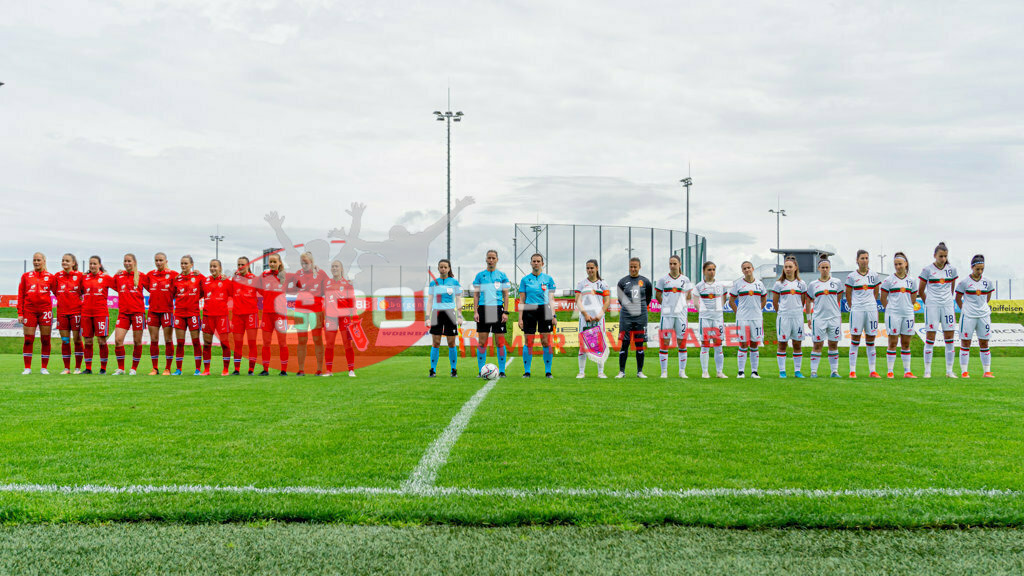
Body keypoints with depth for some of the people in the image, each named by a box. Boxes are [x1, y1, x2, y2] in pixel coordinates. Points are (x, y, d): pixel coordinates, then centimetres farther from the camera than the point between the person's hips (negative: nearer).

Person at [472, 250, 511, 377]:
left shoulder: (502, 275, 7)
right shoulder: (480, 275, 9)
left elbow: (506, 295, 6)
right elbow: (476, 295, 9)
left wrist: (505, 312, -3)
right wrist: (475, 311, -1)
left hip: (498, 309, -1)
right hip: (483, 309, 1)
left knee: (500, 342, -2)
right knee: (482, 341, 0)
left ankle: (501, 371, 4)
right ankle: (481, 370, 6)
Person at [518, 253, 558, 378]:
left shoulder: (548, 279, 6)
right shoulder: (525, 279, 6)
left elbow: (551, 299, 6)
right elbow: (522, 300, 6)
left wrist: (553, 316, -1)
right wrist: (520, 318, 0)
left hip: (544, 311, 0)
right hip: (529, 311, 0)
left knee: (546, 342, -3)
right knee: (528, 343, -1)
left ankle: (548, 371, 5)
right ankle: (526, 371, 7)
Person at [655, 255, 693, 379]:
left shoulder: (685, 280, 8)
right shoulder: (663, 279, 3)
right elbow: (657, 295, 11)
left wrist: (684, 305, 6)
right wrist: (667, 305, 7)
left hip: (681, 313, 1)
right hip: (667, 314, -1)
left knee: (681, 342, 2)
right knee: (664, 342, -4)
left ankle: (682, 371, 11)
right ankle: (664, 371, 3)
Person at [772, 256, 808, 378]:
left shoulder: (801, 284, 8)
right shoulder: (779, 284, 2)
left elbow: (802, 301, 15)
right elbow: (775, 301, 7)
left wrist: (797, 311, 10)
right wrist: (781, 313, 10)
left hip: (798, 316, 2)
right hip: (783, 317, -2)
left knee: (797, 344, 5)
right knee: (782, 344, 0)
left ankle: (797, 371, 11)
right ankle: (782, 371, 4)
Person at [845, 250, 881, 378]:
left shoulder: (874, 275, 8)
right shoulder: (852, 276, 0)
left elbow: (876, 293, 18)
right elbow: (848, 294, 7)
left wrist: (872, 304, 13)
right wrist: (853, 307, 7)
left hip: (871, 310, 3)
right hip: (857, 310, -3)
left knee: (871, 340, 5)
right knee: (855, 339, -2)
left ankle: (872, 370, 10)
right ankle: (852, 371, -1)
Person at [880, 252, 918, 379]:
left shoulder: (911, 280, 11)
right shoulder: (889, 280, 1)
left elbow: (913, 298, 18)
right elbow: (883, 298, 4)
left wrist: (909, 308, 8)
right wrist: (890, 309, 0)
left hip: (908, 314, 3)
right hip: (893, 314, -3)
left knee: (906, 343, 6)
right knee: (893, 342, -3)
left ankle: (907, 371, 10)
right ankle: (890, 371, 1)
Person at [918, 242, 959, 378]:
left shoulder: (951, 269, 7)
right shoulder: (927, 270, -2)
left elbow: (952, 288, 19)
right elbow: (921, 291, 6)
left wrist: (947, 299, 14)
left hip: (947, 305, 3)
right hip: (932, 306, -3)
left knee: (949, 337, 2)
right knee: (930, 337, -3)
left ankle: (949, 371, 8)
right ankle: (927, 371, 1)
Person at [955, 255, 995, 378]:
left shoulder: (987, 282, 5)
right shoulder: (964, 282, -5)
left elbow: (988, 297, 19)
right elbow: (958, 298, 2)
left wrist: (983, 307, 11)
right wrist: (964, 310, -1)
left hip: (984, 316, 3)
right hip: (968, 317, -3)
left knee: (984, 343, 6)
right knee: (965, 343, 0)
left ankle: (987, 371, 10)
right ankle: (964, 371, 4)